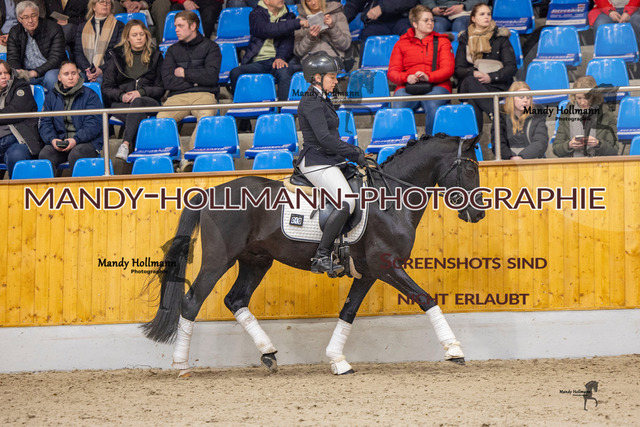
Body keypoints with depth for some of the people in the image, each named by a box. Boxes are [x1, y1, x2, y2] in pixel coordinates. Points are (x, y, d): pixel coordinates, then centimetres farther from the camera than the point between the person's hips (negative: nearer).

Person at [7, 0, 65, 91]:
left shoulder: (54, 29, -6)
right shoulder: (14, 33, 6)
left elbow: (56, 59, -13)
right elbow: (12, 58, 3)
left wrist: (34, 73, -27)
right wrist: (20, 72, -23)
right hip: (26, 72, 2)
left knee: (51, 77, -38)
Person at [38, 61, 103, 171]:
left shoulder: (90, 95, 4)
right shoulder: (51, 97, 16)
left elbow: (93, 124, -5)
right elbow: (45, 123, 10)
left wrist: (76, 139, -20)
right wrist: (52, 139, -11)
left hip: (86, 142, -3)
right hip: (59, 141, 3)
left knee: (75, 155, -36)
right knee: (45, 155, -28)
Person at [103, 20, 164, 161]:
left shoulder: (155, 56, 16)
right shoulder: (117, 56, 17)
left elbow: (161, 88, 8)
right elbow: (106, 88, 11)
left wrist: (141, 92, -10)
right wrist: (121, 96, -10)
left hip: (149, 102, -1)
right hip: (120, 104, 1)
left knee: (137, 103, -39)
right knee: (138, 116, -36)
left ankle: (126, 144, -54)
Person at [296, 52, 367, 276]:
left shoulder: (322, 101, 18)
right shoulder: (311, 103, -14)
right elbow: (325, 138, -23)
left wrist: (354, 150, 12)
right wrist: (355, 154, -18)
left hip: (326, 162, 11)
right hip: (316, 162, -11)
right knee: (346, 202, -25)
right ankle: (322, 255, -22)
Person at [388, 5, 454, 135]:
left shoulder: (442, 41, 18)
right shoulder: (401, 44, 19)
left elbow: (448, 69, 5)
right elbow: (392, 72, 12)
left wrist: (428, 77, -14)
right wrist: (407, 78, -12)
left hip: (436, 86, -1)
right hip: (407, 87, 1)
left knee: (433, 107, -37)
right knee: (398, 109, -33)